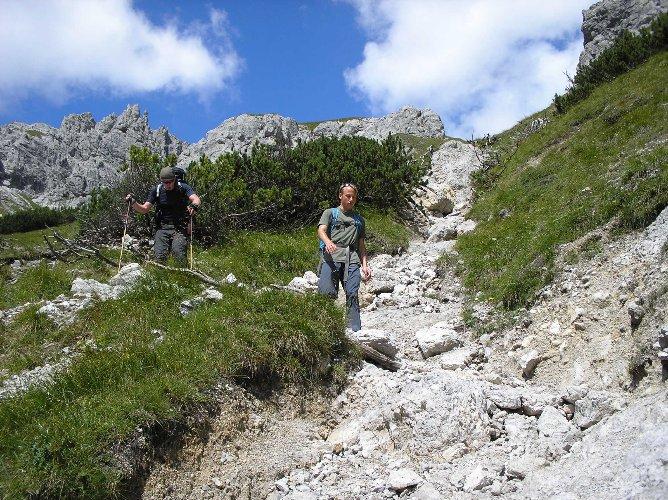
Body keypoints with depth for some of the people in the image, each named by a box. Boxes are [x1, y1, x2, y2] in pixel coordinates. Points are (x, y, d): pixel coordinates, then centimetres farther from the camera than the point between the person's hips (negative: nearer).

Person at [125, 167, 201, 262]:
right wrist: (133, 203, -12)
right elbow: (144, 209, 8)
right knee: (160, 256, -12)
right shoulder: (157, 190, 6)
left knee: (179, 253, -23)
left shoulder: (182, 187, -1)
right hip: (162, 228, 2)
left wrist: (194, 205, -41)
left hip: (179, 228, -2)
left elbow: (197, 199, -17)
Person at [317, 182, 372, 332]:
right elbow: (321, 230, 1)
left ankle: (355, 330, -17)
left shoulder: (359, 219, 31)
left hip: (352, 259, 2)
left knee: (352, 294, -14)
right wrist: (328, 242, -22)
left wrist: (365, 265, 12)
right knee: (326, 292, -21)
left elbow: (361, 244, 28)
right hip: (332, 255, -2)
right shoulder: (330, 213, 20)